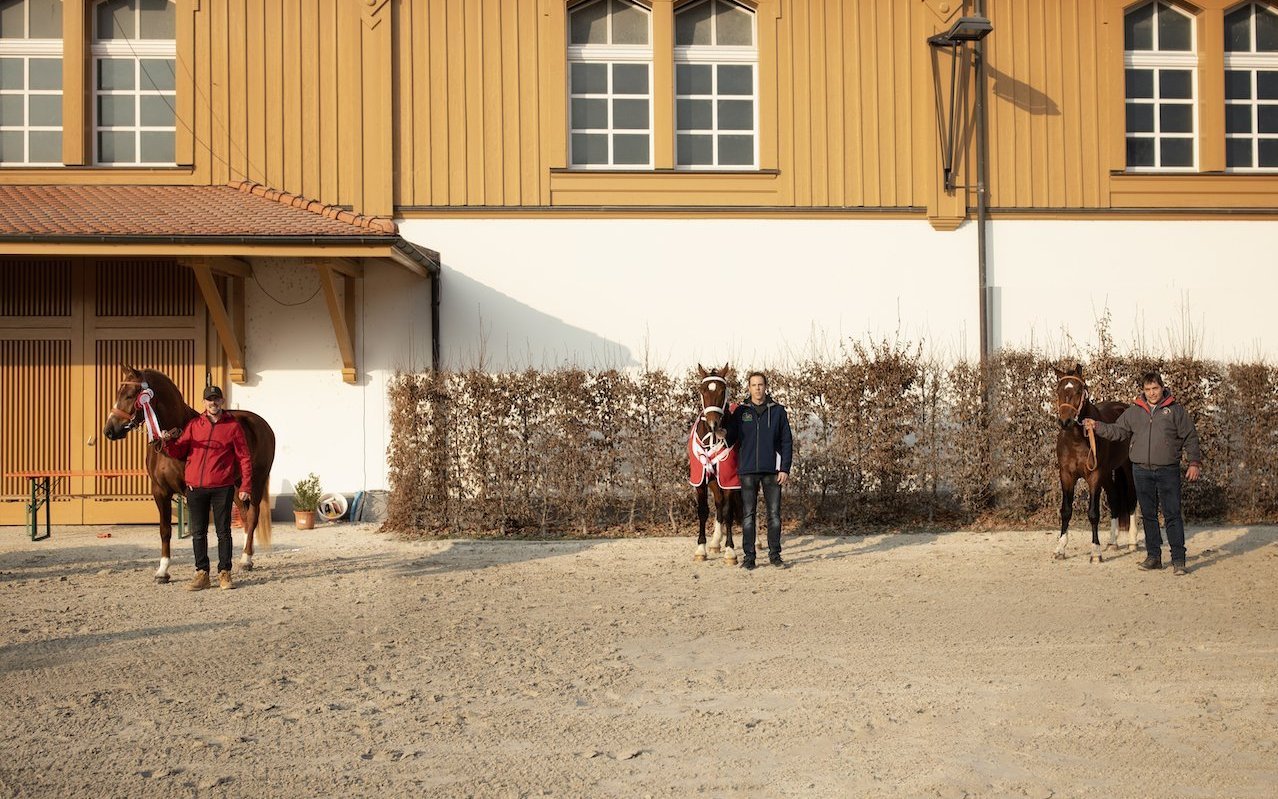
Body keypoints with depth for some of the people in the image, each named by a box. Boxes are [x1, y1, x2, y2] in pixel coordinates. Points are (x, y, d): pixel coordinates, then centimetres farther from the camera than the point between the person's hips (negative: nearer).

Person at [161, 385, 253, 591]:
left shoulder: (233, 426, 1)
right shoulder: (194, 425, 9)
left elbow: (244, 458, 1)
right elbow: (178, 453, 11)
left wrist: (245, 486, -6)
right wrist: (168, 442, -11)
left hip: (221, 488, -3)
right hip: (195, 487, 3)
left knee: (223, 532, 3)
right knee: (198, 533, 7)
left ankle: (224, 573, 12)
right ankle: (202, 574, 15)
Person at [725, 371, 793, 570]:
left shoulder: (778, 410, 3)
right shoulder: (741, 411, 4)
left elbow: (787, 442, 3)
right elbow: (730, 438, 6)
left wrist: (785, 469, -4)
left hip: (772, 470, 0)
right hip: (748, 470, 0)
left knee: (774, 514, 4)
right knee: (748, 514, 2)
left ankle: (775, 555, 13)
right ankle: (748, 556, 8)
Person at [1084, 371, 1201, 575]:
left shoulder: (1176, 410, 1)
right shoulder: (1134, 412, 8)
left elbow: (1190, 438, 2)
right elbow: (1117, 431, 11)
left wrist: (1194, 462, -5)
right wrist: (1097, 426, -2)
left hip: (1168, 470, -3)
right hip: (1142, 471, 3)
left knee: (1172, 515, -5)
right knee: (1148, 515, 9)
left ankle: (1178, 560, -2)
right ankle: (1153, 556, 18)